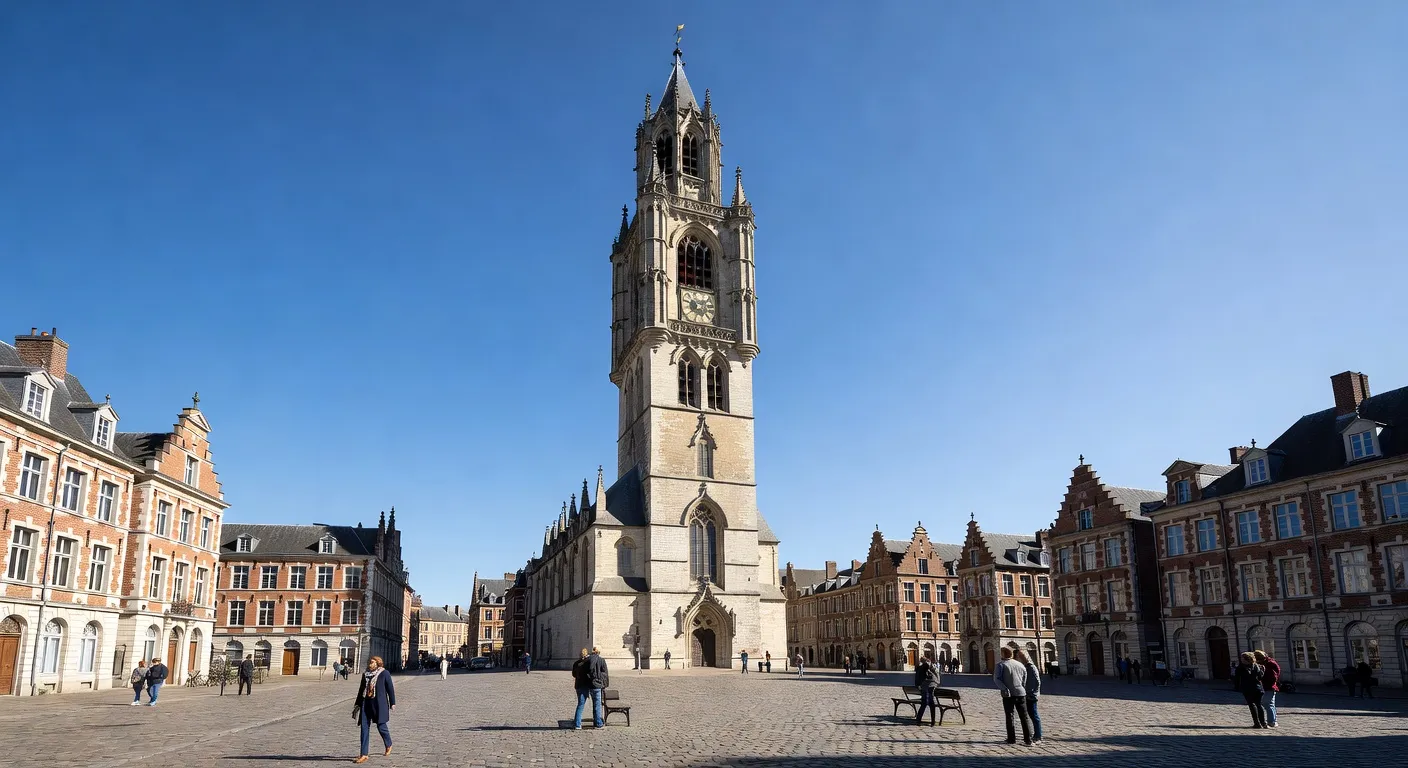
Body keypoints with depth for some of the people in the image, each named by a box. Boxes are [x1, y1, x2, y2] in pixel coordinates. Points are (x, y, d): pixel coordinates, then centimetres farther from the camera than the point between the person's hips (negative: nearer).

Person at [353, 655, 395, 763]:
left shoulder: (384, 674, -5)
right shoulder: (365, 674, 9)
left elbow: (390, 689, -3)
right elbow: (361, 690, 18)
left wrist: (392, 703, -3)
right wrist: (357, 704, 18)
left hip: (379, 704, -5)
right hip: (366, 703, 5)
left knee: (381, 726, 2)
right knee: (364, 728, -1)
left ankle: (389, 745, 30)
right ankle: (363, 755, 2)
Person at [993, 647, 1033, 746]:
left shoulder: (1001, 665, -2)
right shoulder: (1020, 665, 12)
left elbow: (996, 678, -15)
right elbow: (1025, 681, 15)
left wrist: (1004, 689, -21)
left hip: (1008, 694, -3)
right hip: (1021, 693, 3)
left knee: (1009, 717, 7)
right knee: (1024, 717, 6)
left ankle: (1011, 739, 9)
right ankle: (1028, 739, 2)